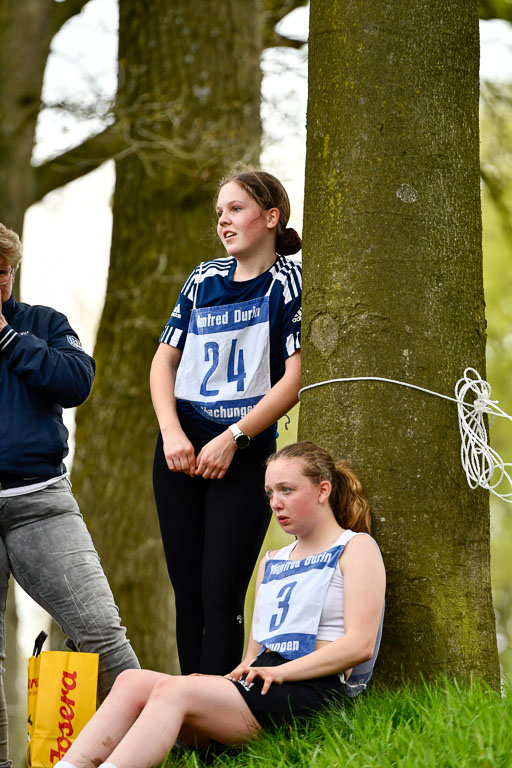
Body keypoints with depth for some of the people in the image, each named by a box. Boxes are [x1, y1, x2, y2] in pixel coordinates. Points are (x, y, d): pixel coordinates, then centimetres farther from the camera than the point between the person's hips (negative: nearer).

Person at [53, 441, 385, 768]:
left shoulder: (357, 548, 6)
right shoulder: (272, 562, 29)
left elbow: (360, 645, -8)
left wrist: (279, 672, -16)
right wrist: (232, 677, 1)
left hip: (310, 692, -8)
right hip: (262, 684, 8)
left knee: (173, 690, -30)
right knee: (132, 681, -16)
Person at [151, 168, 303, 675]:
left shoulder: (289, 281, -2)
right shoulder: (204, 279, 13)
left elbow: (295, 377, -10)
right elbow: (164, 360, 13)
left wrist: (232, 438, -14)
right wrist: (172, 432, -3)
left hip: (244, 452, -5)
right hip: (180, 447, 5)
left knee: (221, 595, -10)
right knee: (187, 592, 6)